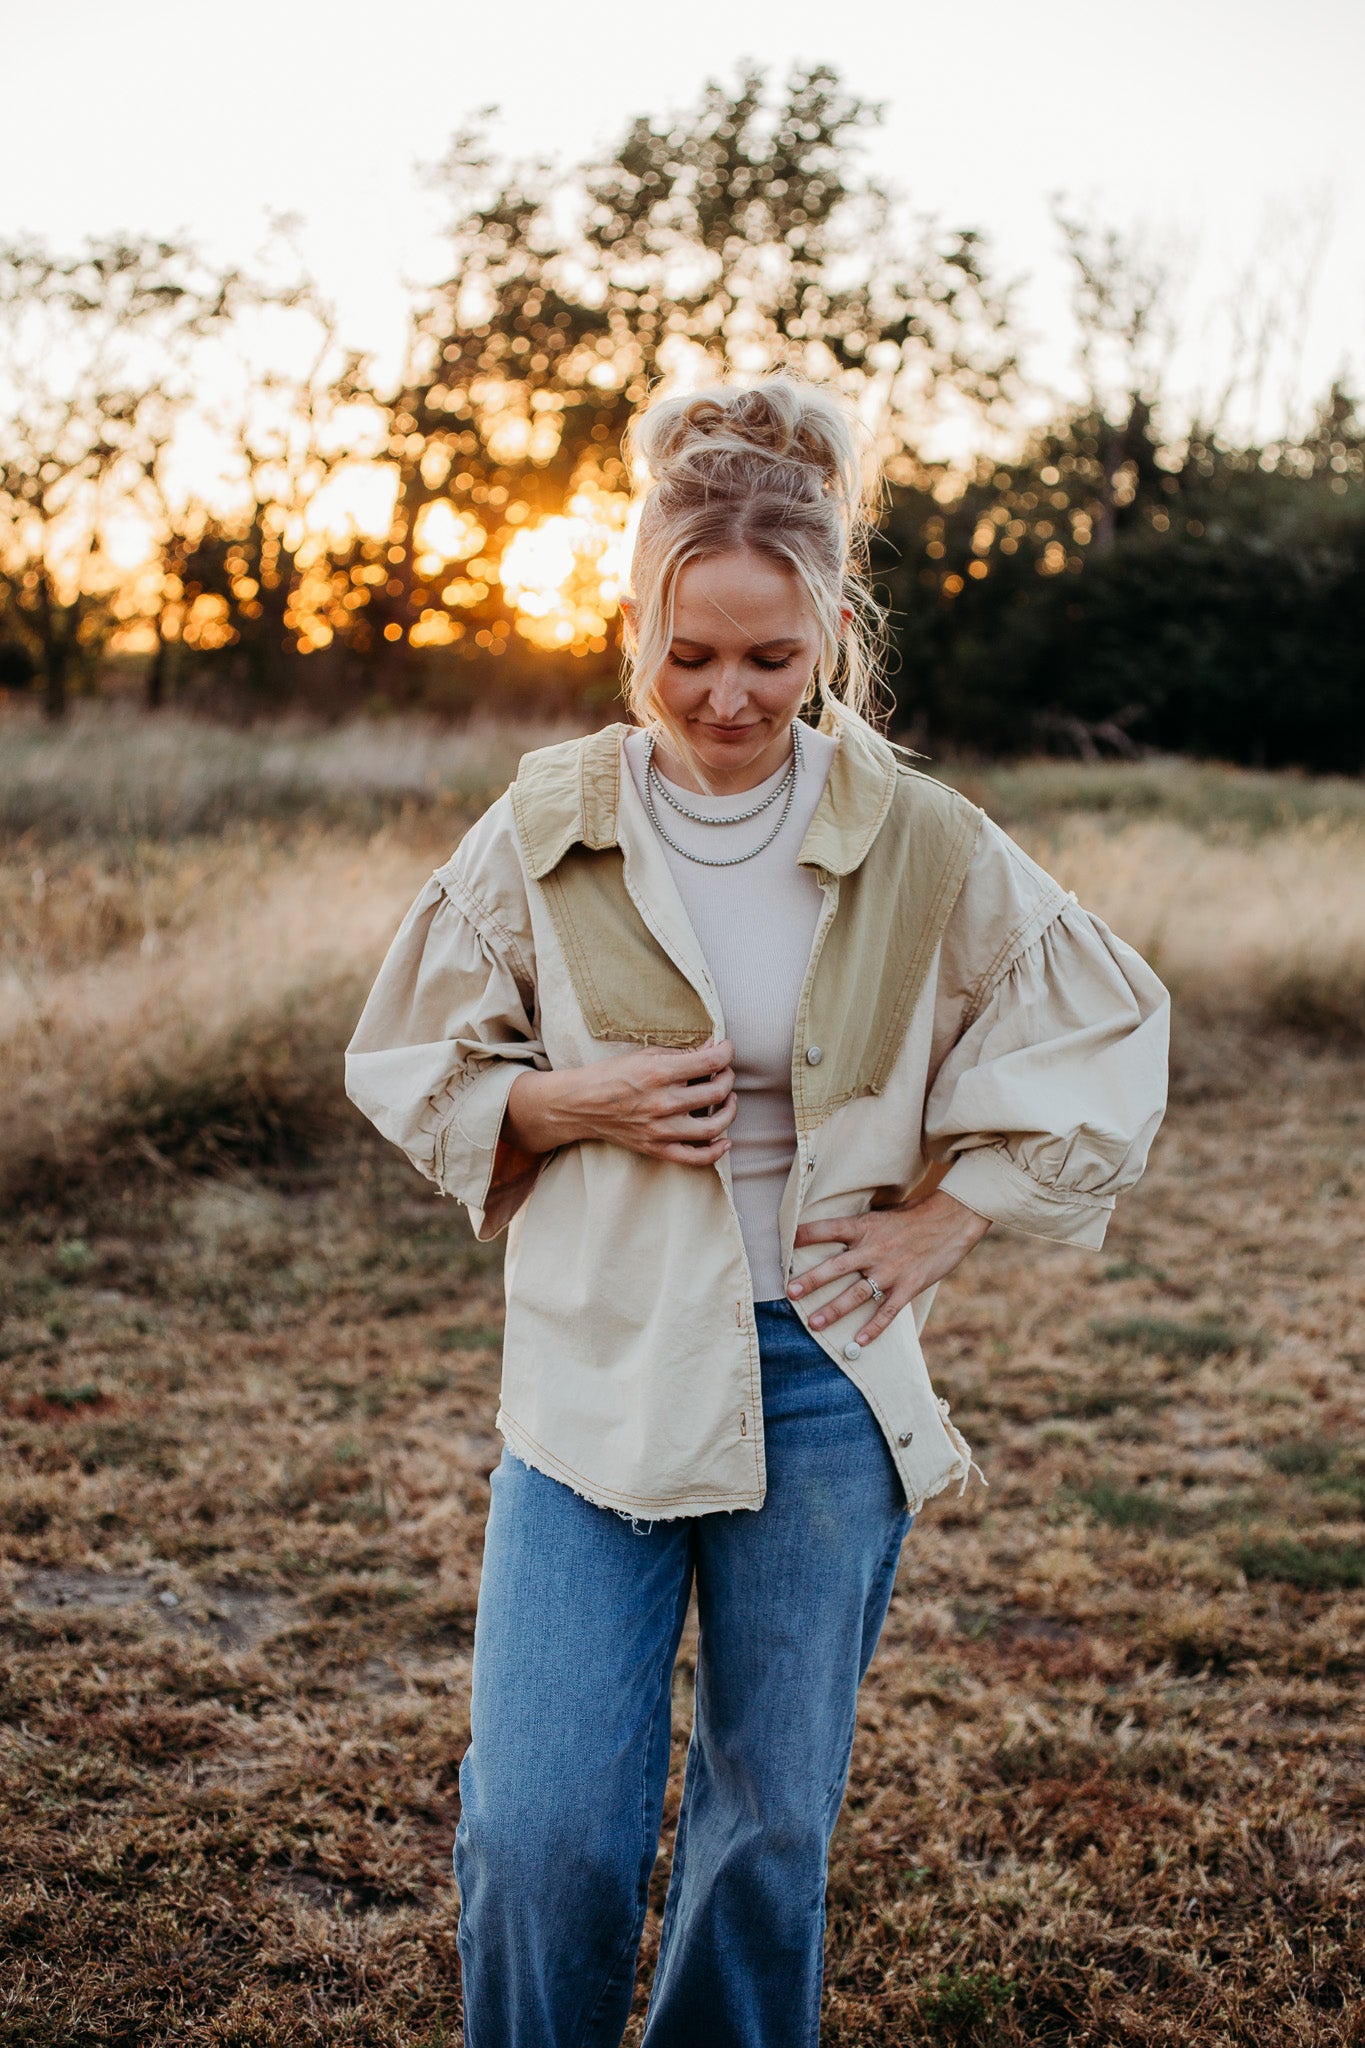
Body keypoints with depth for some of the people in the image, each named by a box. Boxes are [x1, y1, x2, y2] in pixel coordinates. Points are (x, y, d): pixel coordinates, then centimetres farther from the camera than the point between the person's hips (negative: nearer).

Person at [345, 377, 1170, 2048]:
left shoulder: (923, 850, -3)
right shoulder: (542, 832, -3)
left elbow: (1111, 1034, 9)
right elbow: (403, 1063, 8)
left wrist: (952, 1212, 1)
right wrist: (569, 1105, -11)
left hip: (823, 1386, 1)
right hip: (594, 1375, 0)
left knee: (776, 1827, 13)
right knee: (544, 1832, -5)